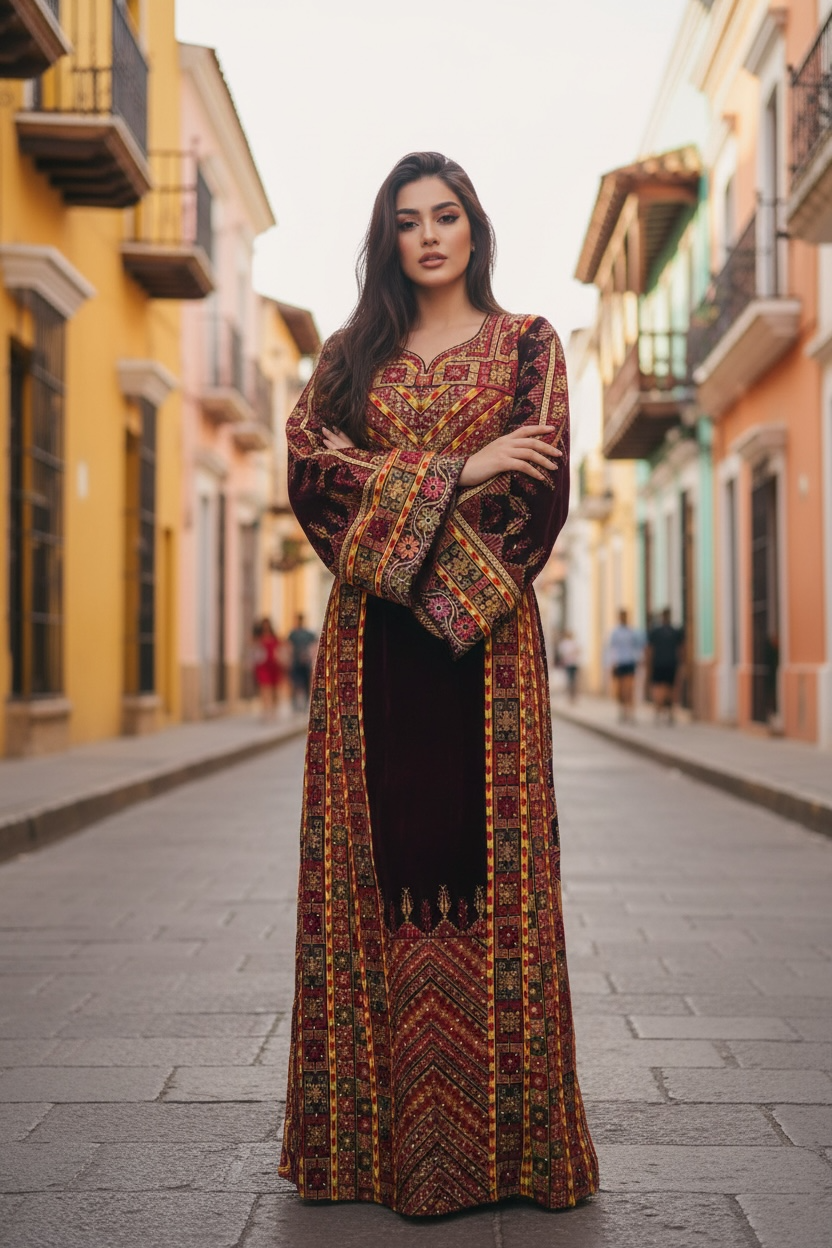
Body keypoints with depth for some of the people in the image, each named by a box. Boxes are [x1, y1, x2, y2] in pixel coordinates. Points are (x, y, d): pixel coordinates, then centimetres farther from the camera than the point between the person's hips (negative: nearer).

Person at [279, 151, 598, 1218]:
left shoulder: (527, 344, 9)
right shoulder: (352, 353, 17)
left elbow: (536, 490, -4)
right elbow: (307, 460, -2)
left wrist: (386, 491, -6)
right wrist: (457, 469, -10)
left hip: (483, 642, -2)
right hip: (372, 647, 3)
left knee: (485, 860, -4)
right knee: (377, 864, 1)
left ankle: (493, 1138, 5)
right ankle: (375, 1132, 8)